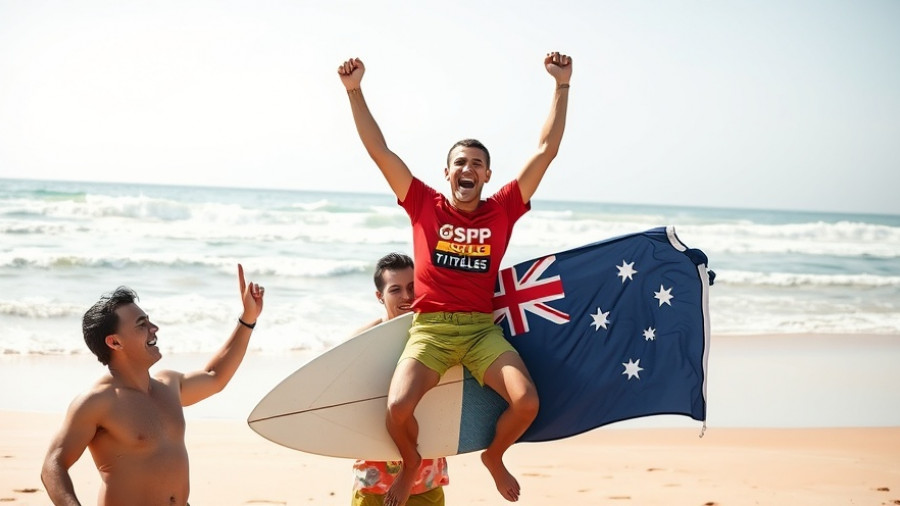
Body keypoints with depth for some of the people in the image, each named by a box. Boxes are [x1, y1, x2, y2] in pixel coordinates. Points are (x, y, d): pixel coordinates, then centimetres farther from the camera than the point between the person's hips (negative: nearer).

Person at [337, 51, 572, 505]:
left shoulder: (502, 210, 6)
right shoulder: (425, 205, 5)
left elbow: (547, 149, 4)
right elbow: (379, 149, 1)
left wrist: (562, 85, 1)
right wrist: (354, 91, -6)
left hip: (482, 329, 1)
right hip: (430, 328, -1)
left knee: (526, 401, -21)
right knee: (398, 407, -24)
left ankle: (494, 456, 14)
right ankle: (411, 464, 13)